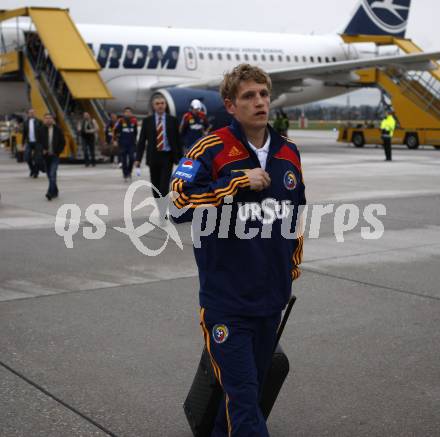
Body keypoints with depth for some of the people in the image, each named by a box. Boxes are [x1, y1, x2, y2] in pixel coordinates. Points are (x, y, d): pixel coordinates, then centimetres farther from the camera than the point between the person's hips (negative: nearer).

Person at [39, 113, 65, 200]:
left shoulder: (57, 130, 0)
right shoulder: (41, 130, 3)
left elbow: (63, 142, 5)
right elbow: (38, 142, 8)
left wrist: (57, 152, -4)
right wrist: (42, 150, -7)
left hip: (55, 156, -3)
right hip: (46, 156, 3)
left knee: (52, 174, -17)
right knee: (50, 176, 10)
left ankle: (50, 193, -24)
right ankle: (55, 192, 25)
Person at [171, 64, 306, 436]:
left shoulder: (289, 153, 6)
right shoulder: (211, 150, -11)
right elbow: (179, 205, -21)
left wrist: (293, 267, 22)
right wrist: (240, 182, -21)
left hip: (272, 297, 6)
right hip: (226, 298, -6)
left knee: (255, 384, 19)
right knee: (243, 396, -4)